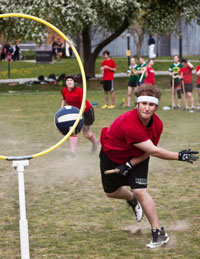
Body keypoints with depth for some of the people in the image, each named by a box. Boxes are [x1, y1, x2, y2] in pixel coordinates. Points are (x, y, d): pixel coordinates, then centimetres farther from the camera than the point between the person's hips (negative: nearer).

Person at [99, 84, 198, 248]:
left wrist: (130, 164, -28)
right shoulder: (129, 124, -42)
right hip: (112, 155, -2)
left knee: (140, 191, -16)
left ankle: (159, 234, -13)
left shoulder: (157, 124, -21)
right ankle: (132, 200, 48)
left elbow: (148, 152, -11)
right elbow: (153, 151, -40)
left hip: (136, 157, 2)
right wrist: (180, 156, -42)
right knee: (111, 192, 13)